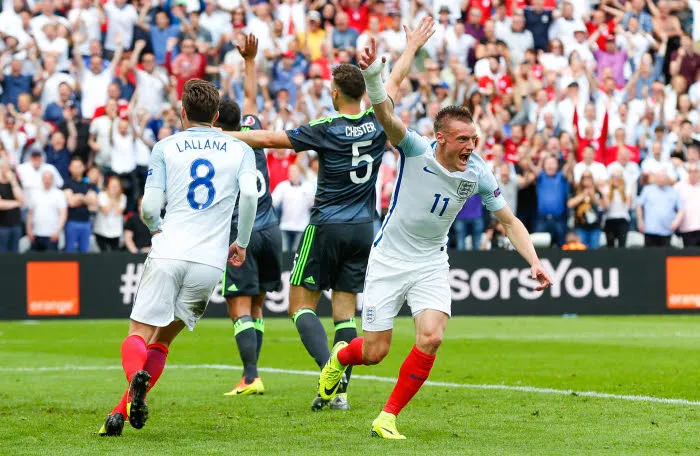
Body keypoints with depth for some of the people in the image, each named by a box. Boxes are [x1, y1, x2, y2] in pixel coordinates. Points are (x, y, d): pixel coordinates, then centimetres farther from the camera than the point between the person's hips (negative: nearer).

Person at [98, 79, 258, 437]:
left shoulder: (165, 148, 9)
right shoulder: (240, 150, 12)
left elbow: (148, 208, 1)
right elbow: (250, 194, -5)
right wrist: (242, 242, 9)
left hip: (168, 254, -2)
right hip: (210, 260, 2)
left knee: (138, 335, -1)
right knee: (161, 342, 13)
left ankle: (136, 376, -35)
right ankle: (123, 410, 0)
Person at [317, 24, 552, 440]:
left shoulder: (478, 173, -10)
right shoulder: (416, 150, -20)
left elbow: (509, 220, 0)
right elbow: (385, 112, -36)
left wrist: (534, 262, -13)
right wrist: (374, 74, -56)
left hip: (431, 263, 3)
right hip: (389, 260, -2)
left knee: (431, 337, -20)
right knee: (374, 352, 2)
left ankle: (389, 417, -4)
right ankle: (340, 357, 42)